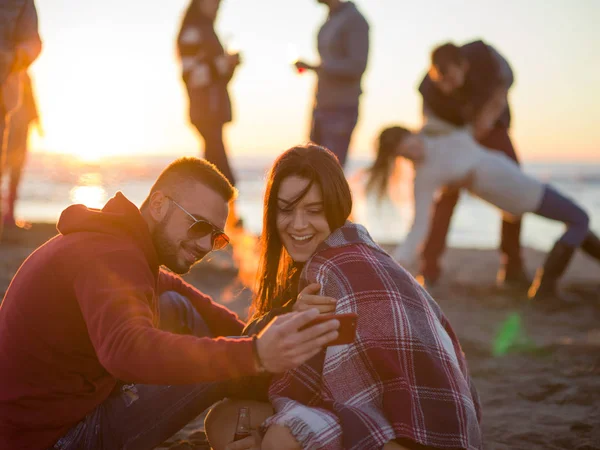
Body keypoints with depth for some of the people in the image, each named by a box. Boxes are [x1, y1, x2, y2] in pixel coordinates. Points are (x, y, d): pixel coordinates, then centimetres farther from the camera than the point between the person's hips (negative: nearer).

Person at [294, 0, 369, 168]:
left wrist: (312, 67, -22)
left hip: (341, 110, -8)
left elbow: (356, 67, -18)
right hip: (322, 109, 8)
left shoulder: (354, 20, -10)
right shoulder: (329, 22, 16)